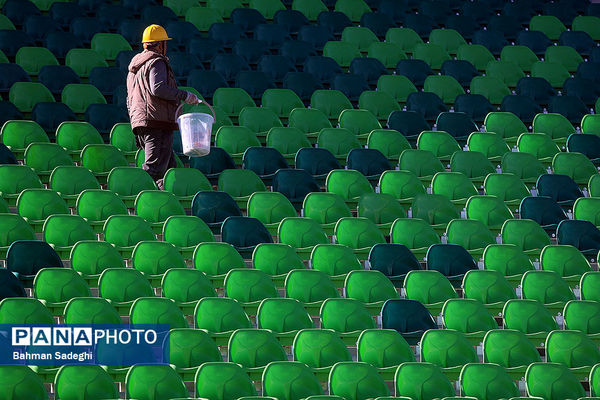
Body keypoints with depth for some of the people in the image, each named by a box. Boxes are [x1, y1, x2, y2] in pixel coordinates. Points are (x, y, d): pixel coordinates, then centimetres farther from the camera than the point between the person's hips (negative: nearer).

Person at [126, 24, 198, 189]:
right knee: (155, 168, -14)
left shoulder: (134, 66, 24)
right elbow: (158, 88, -23)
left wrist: (137, 132, 28)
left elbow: (129, 101, 26)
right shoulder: (156, 62, -5)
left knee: (169, 165, 12)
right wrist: (185, 96, -16)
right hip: (158, 122, -9)